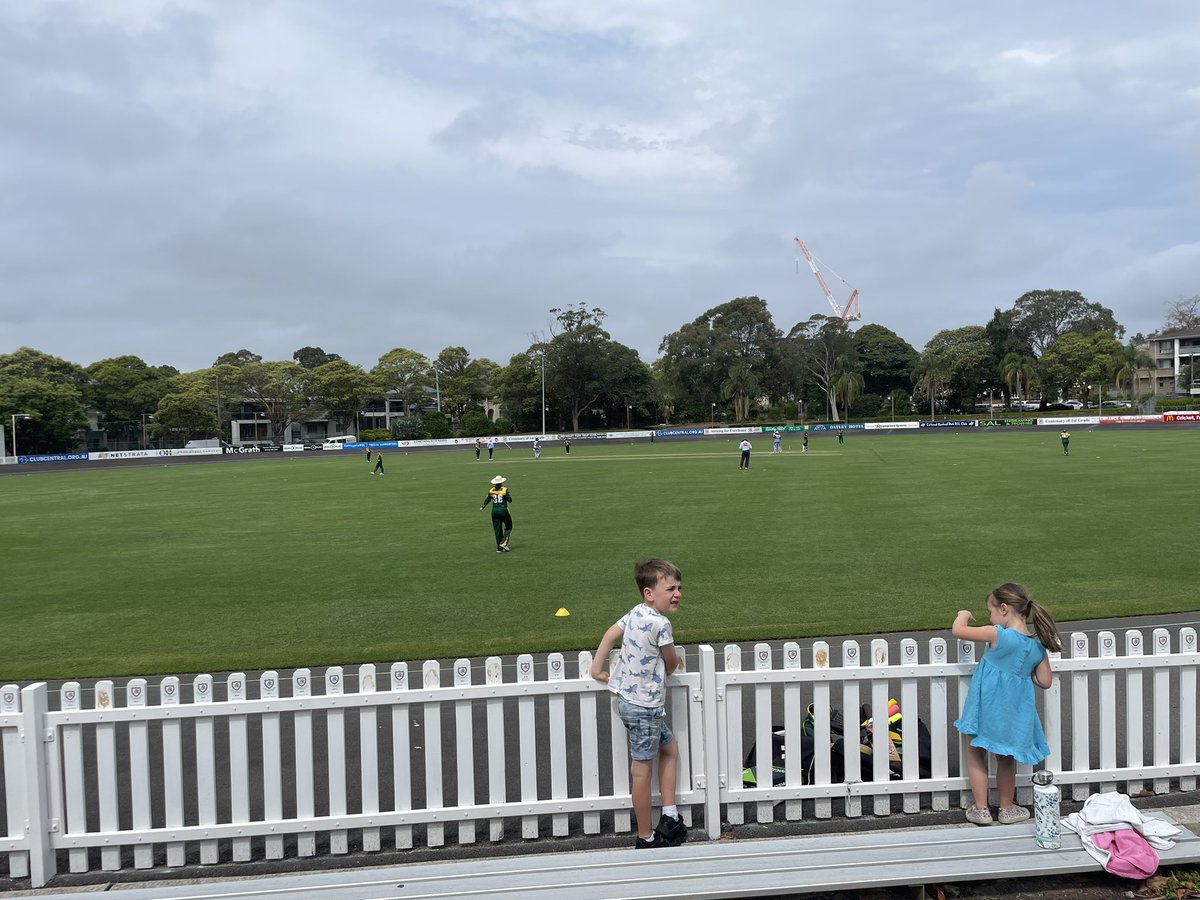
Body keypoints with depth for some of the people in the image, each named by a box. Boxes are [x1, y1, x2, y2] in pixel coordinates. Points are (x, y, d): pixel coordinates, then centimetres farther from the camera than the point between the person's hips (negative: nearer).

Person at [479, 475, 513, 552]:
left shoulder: (491, 491, 2)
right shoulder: (505, 490, -9)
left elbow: (487, 500, 15)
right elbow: (510, 500, -8)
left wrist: (482, 507, 33)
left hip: (494, 511, 4)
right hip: (503, 510, -4)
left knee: (497, 529, 9)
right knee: (508, 528, 10)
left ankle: (499, 548, 10)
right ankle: (503, 543, -5)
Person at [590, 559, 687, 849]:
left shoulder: (636, 613, 4)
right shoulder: (660, 623, -20)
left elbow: (610, 635, 11)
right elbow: (672, 663, -7)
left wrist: (597, 669, 18)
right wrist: (672, 664, 16)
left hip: (628, 699, 9)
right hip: (644, 705, -9)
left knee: (669, 748, 20)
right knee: (642, 769, 1)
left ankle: (669, 817, 20)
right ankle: (646, 838, 11)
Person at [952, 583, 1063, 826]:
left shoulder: (998, 635, -20)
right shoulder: (1037, 645, -1)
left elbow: (957, 631, -18)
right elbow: (1045, 682, 5)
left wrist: (963, 614, 2)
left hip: (986, 710, -5)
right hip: (1013, 713, 5)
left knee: (975, 755, 16)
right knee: (1006, 760, 24)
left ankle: (981, 810, 20)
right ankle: (1007, 809, 36)